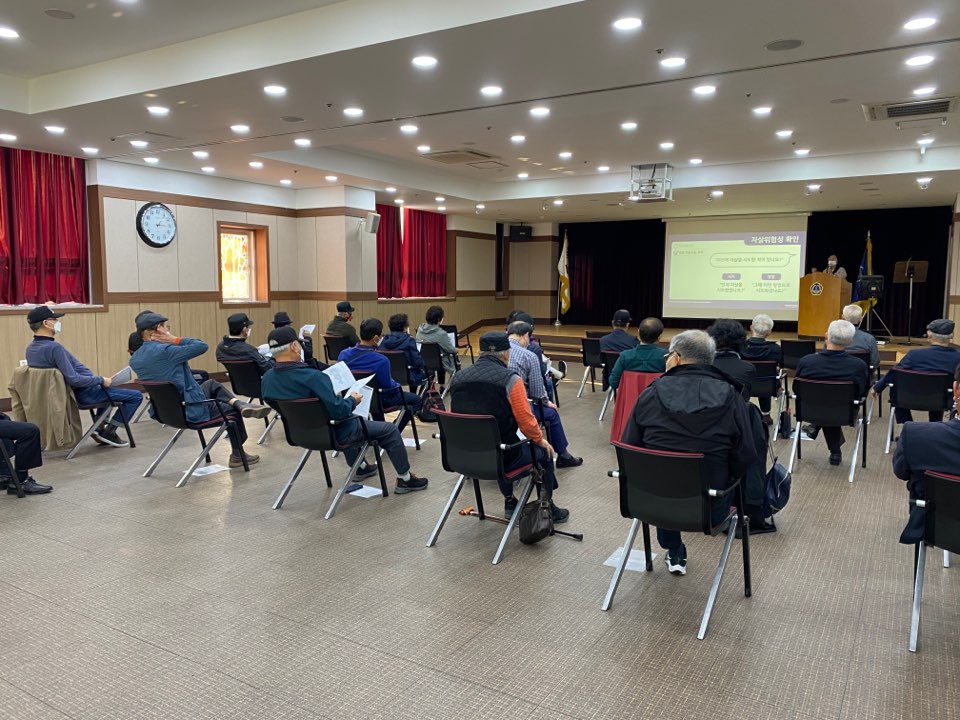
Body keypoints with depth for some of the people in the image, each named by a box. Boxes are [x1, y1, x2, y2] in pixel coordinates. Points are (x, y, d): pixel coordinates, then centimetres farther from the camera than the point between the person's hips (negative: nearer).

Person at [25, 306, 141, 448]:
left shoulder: (31, 349, 1)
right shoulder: (54, 347, -29)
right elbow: (74, 379, -32)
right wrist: (101, 380, -17)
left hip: (66, 392, 10)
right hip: (83, 394, -10)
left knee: (106, 389, 36)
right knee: (136, 396, -4)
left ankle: (100, 428, 28)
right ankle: (109, 432, 4)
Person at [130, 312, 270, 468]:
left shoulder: (135, 359, 1)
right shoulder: (165, 350, -26)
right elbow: (202, 346, -23)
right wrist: (176, 340, -13)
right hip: (189, 411, -8)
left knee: (211, 384, 27)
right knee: (232, 411, 19)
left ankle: (241, 404, 7)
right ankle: (238, 455, 31)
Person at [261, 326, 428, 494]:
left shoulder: (266, 379, -9)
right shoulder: (311, 376, -33)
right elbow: (338, 410, -31)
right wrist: (353, 400, -10)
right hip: (331, 434, -8)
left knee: (349, 418, 38)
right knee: (390, 430, 7)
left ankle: (360, 467, 48)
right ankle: (405, 479, 21)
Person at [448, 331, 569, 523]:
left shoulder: (457, 378, -1)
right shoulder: (509, 379, -18)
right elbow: (526, 420, -16)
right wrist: (540, 440, 5)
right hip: (501, 458, -5)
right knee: (543, 452, 22)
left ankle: (509, 502, 46)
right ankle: (548, 509, 36)